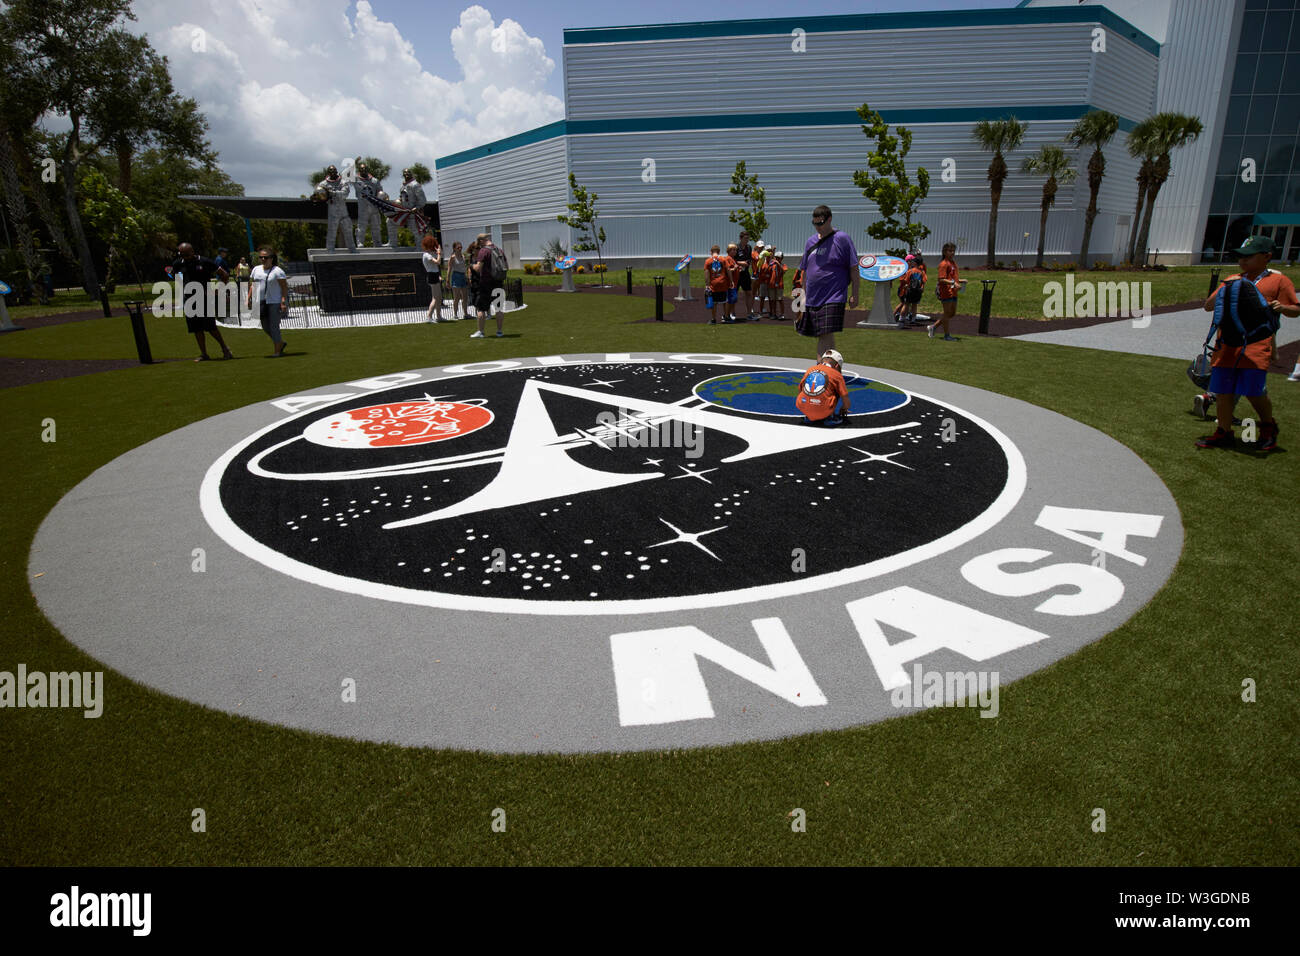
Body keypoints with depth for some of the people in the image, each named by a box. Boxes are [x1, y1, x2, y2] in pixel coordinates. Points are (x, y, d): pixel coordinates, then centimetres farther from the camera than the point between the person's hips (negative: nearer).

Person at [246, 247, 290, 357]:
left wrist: (283, 302, -20)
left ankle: (278, 351, 3)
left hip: (275, 302, -7)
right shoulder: (256, 269, 12)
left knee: (274, 327, -7)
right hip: (261, 302, 7)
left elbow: (284, 287, -12)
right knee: (265, 327, 10)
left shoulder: (277, 271, -8)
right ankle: (281, 343, 29)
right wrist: (249, 298, 12)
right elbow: (253, 285, 19)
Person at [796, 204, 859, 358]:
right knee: (820, 336, 10)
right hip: (813, 298, 6)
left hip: (833, 298, -6)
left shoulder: (842, 238, -3)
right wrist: (804, 295, 18)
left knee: (827, 334, -15)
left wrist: (854, 294, -7)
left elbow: (853, 268, -4)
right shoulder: (810, 241, 13)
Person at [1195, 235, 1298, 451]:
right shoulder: (1232, 280, 18)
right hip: (1227, 345, 4)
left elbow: (1296, 310, 8)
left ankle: (1268, 427, 20)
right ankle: (1224, 434, 15)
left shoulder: (1279, 281, 6)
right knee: (1223, 392, 2)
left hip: (1256, 345, -4)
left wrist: (1282, 308, -15)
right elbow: (1208, 306, 13)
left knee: (1254, 392, -8)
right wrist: (1225, 289, -3)